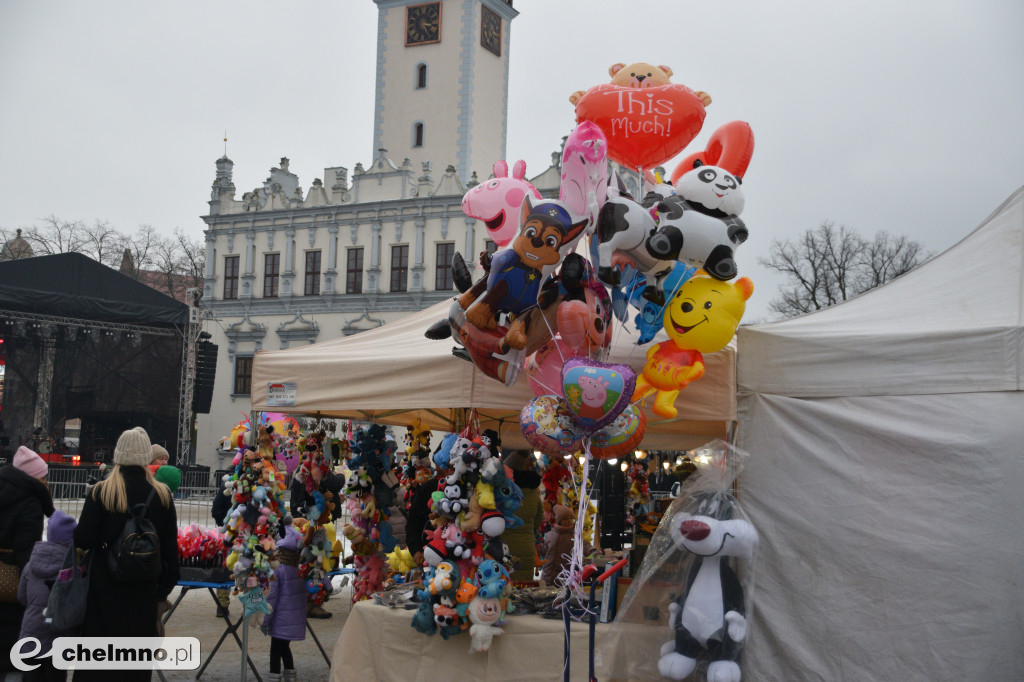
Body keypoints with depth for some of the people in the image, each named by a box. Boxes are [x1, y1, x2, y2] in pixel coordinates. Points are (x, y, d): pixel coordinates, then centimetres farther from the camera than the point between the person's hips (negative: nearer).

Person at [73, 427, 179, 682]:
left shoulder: (101, 492, -9)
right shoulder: (162, 495, -3)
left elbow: (83, 540, -11)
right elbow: (170, 545, 0)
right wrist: (166, 583, 9)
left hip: (105, 585, -1)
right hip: (144, 585, 1)